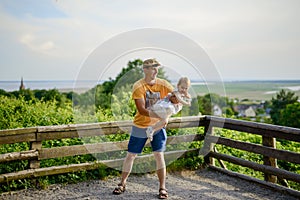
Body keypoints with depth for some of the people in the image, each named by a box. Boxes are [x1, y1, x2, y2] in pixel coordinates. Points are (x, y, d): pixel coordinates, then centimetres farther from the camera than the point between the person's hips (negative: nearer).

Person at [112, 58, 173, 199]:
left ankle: (162, 187, 7)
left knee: (159, 155, -5)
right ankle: (122, 183, 25)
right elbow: (141, 109, -23)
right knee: (130, 155, 8)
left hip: (158, 126, 1)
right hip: (140, 126, -1)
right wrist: (158, 115, -37)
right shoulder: (138, 86, -14)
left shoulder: (163, 84, -6)